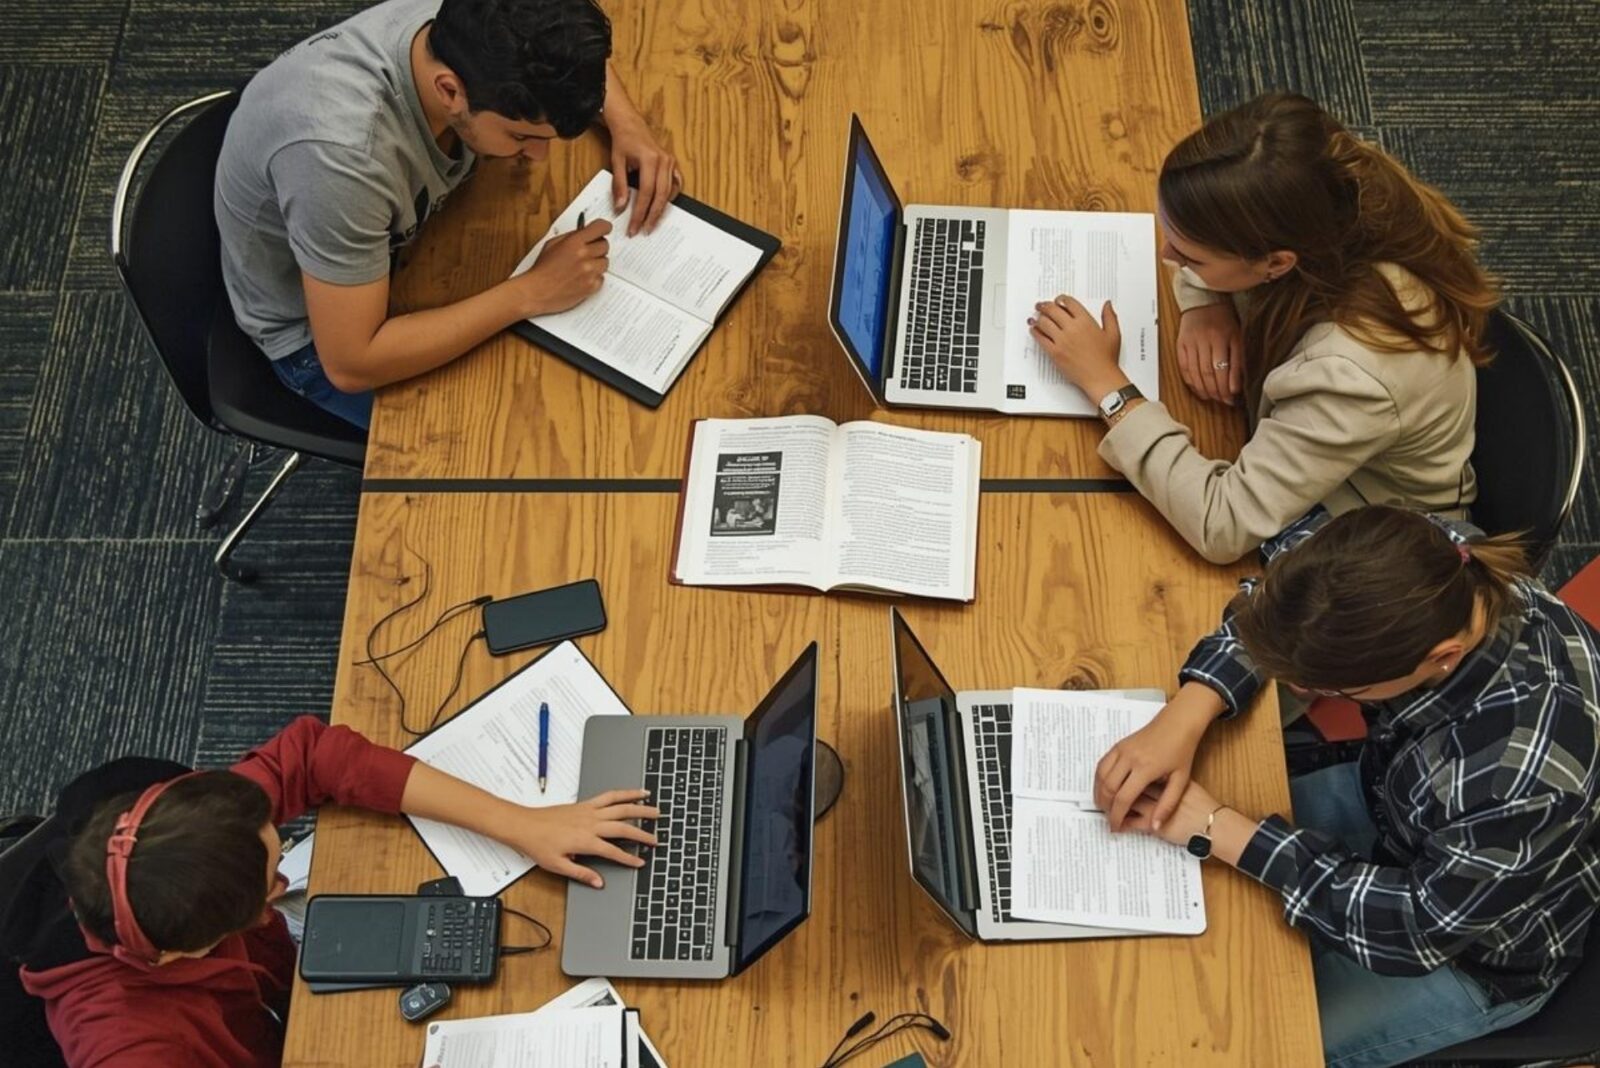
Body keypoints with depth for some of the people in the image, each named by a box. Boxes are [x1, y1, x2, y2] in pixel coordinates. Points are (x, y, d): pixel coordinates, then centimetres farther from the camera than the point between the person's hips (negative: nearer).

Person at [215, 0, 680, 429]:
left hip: (405, 240, 6)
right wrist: (531, 292, -35)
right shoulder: (340, 150, -43)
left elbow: (572, 52, 1)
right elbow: (351, 364, -36)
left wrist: (628, 125, -18)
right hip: (320, 334, -6)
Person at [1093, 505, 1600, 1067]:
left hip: (1475, 951, -5)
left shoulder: (1528, 771, -44)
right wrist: (1185, 715, -26)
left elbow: (1419, 928, -27)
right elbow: (1269, 605, -10)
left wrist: (1220, 828, -26)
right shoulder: (1422, 564, -29)